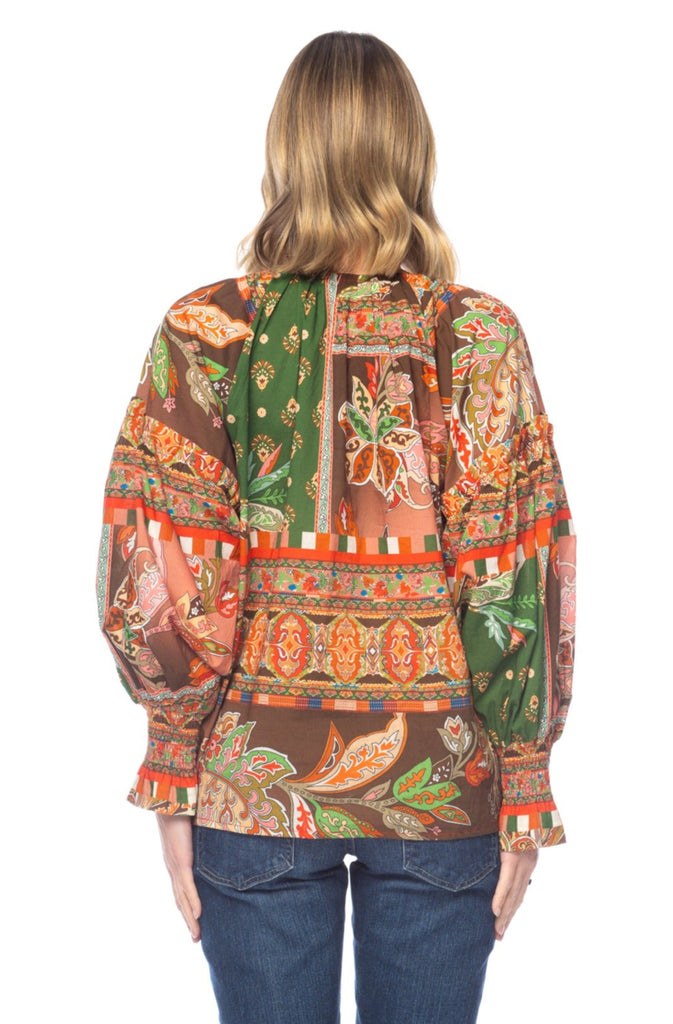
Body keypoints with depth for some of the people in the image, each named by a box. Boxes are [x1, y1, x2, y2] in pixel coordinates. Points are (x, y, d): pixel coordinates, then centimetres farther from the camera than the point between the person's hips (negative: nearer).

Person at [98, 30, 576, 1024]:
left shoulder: (204, 333, -7)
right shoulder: (482, 336, -8)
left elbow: (170, 594, -7)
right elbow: (515, 593, -9)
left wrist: (172, 786, 2)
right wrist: (527, 794, 0)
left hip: (256, 787, 1)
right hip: (440, 790, 0)